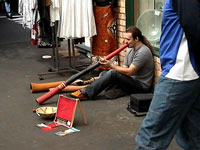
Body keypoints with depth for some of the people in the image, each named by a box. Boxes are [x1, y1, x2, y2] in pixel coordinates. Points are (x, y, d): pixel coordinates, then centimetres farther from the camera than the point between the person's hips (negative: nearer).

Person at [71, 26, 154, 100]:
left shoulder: (143, 52, -18)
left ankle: (86, 93, -24)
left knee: (113, 73, -26)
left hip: (142, 86, -9)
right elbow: (125, 69, 8)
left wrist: (111, 65, -20)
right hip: (132, 81, 9)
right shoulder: (130, 50, 11)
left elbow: (129, 72, -22)